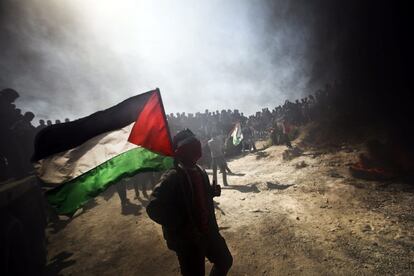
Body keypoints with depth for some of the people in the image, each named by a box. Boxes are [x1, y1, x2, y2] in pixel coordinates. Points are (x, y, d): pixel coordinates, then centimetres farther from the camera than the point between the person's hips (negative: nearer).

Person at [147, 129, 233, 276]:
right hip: (187, 240, -7)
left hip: (208, 232, 7)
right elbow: (153, 209, -28)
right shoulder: (172, 178, -23)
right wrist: (183, 227, -28)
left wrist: (212, 191, -6)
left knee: (225, 260, 23)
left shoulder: (200, 171, 1)